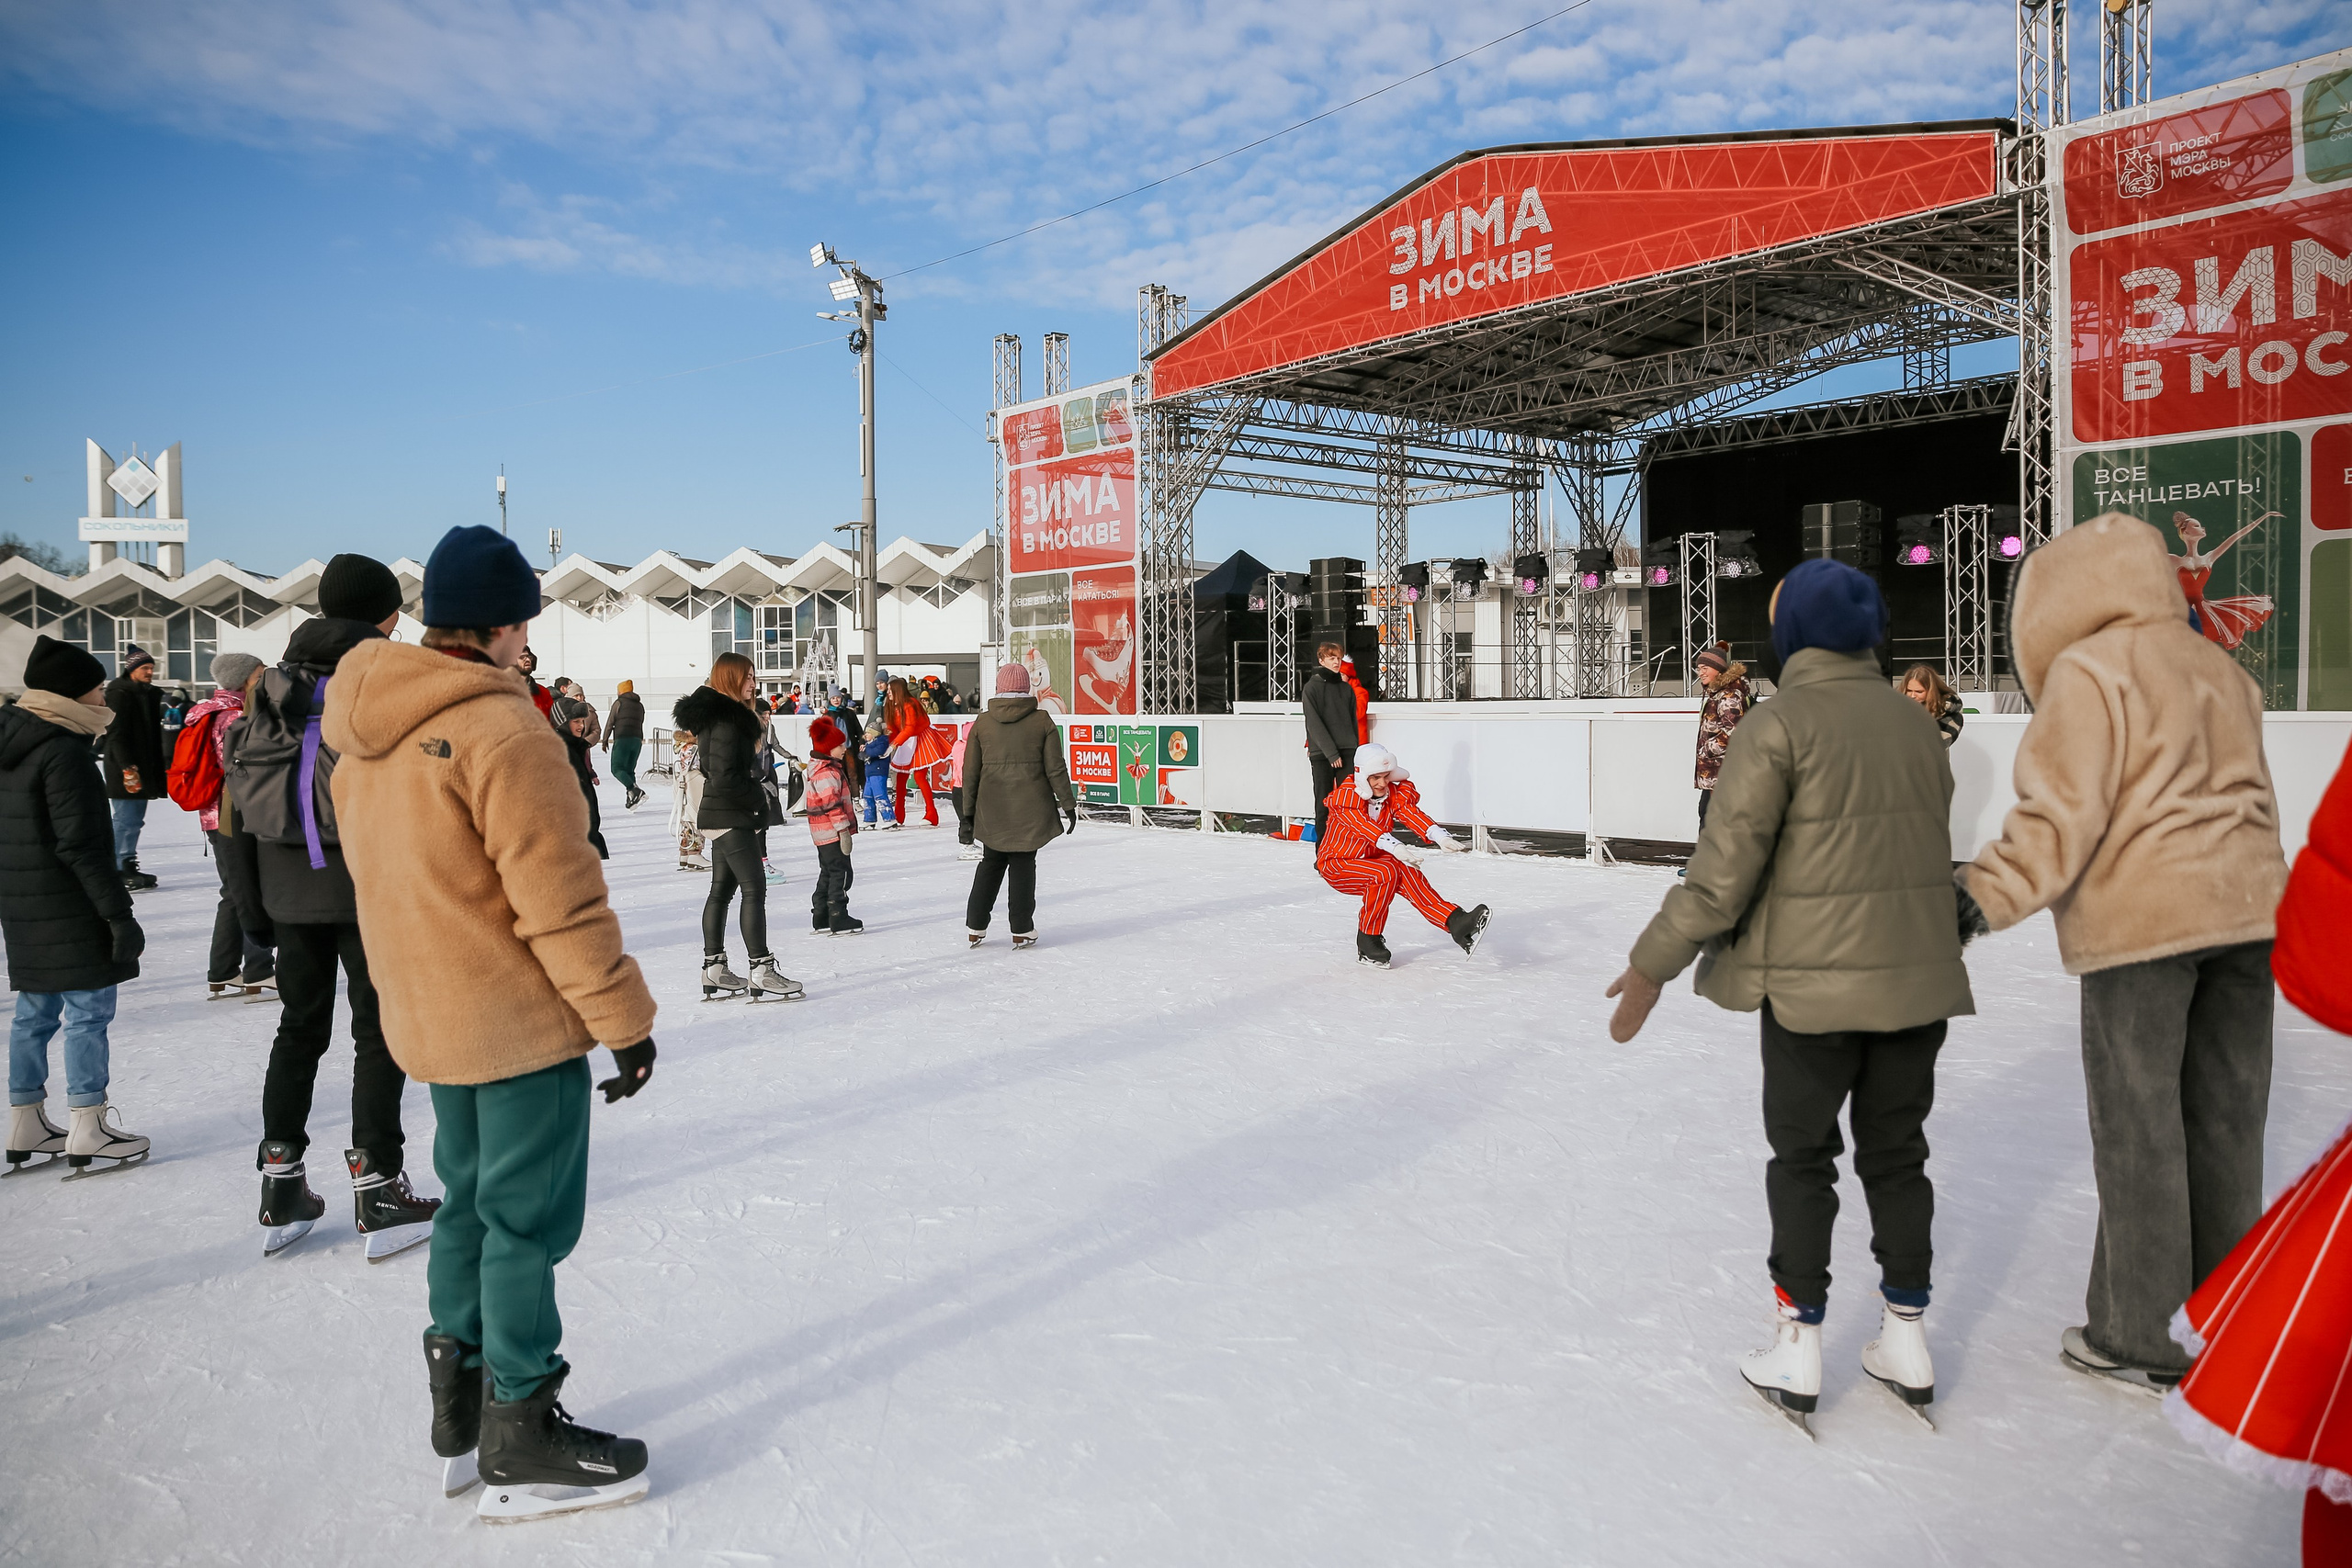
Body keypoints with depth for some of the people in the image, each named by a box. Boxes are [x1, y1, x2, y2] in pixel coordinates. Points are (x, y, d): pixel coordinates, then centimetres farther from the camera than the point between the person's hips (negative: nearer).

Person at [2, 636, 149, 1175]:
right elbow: (81, 846, -22)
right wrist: (119, 913, -19)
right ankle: (87, 1130, 4)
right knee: (89, 1010, -1)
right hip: (69, 909, -9)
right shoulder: (62, 751, -18)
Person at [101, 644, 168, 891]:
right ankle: (120, 872, -3)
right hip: (126, 770, -9)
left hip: (145, 767, 9)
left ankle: (129, 868, 19)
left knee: (134, 820, 12)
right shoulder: (119, 694, -11)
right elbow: (116, 734, -18)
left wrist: (159, 766, 18)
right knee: (127, 820, -8)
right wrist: (128, 768, -23)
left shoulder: (149, 694, 16)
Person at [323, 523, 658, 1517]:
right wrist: (624, 1017, -14)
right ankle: (521, 1440, 16)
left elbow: (379, 868, 14)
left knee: (474, 1198, 21)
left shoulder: (366, 731, 5)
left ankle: (459, 1409, 34)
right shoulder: (502, 732, -22)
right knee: (528, 1217, 3)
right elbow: (559, 899, -22)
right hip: (523, 1020, -9)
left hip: (430, 1015, 9)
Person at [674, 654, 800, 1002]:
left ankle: (714, 971, 18)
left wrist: (755, 798, 13)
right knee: (754, 889, -10)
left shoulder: (727, 716, 14)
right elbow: (724, 778, -24)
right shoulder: (726, 721, -18)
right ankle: (761, 971, -9)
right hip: (732, 819, -11)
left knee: (722, 890, 12)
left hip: (720, 819, 11)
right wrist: (758, 799, -12)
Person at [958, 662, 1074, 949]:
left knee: (991, 864, 16)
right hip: (1030, 810, -2)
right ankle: (1022, 931, 10)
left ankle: (975, 927, 18)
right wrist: (1068, 805, 4)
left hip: (992, 811, 2)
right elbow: (1055, 769, -5)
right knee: (1023, 866, 7)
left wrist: (967, 813, 10)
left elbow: (970, 772, 3)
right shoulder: (1042, 721, -5)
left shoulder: (982, 722, 1)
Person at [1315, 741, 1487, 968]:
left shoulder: (1393, 793, -2)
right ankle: (1367, 943, -18)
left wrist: (1439, 835, -41)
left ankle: (1455, 921, -39)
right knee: (1385, 872, -32)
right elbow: (1363, 826, -36)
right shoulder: (1345, 796, -20)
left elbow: (1411, 814, -20)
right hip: (1336, 865, -5)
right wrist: (1396, 848, -53)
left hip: (1370, 861, 5)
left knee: (1405, 871, -27)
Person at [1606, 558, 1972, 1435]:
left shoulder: (1779, 723, -14)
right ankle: (1906, 1343, 26)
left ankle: (1796, 1355, 14)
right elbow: (1932, 851, 15)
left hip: (1812, 984, -5)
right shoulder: (1916, 724, 7)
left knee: (1802, 1157, 8)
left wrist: (1654, 965, -12)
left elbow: (1725, 867, -19)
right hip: (1917, 980, 6)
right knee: (1896, 1150, 17)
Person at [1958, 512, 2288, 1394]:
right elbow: (2242, 801, 20)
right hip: (2246, 908, 8)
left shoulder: (2090, 670, -9)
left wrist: (1984, 898, -19)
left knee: (2140, 1132, 2)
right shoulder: (2220, 670, 16)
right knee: (2225, 1123, 15)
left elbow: (2062, 814, -18)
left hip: (2141, 920, -8)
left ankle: (2141, 1338, 10)